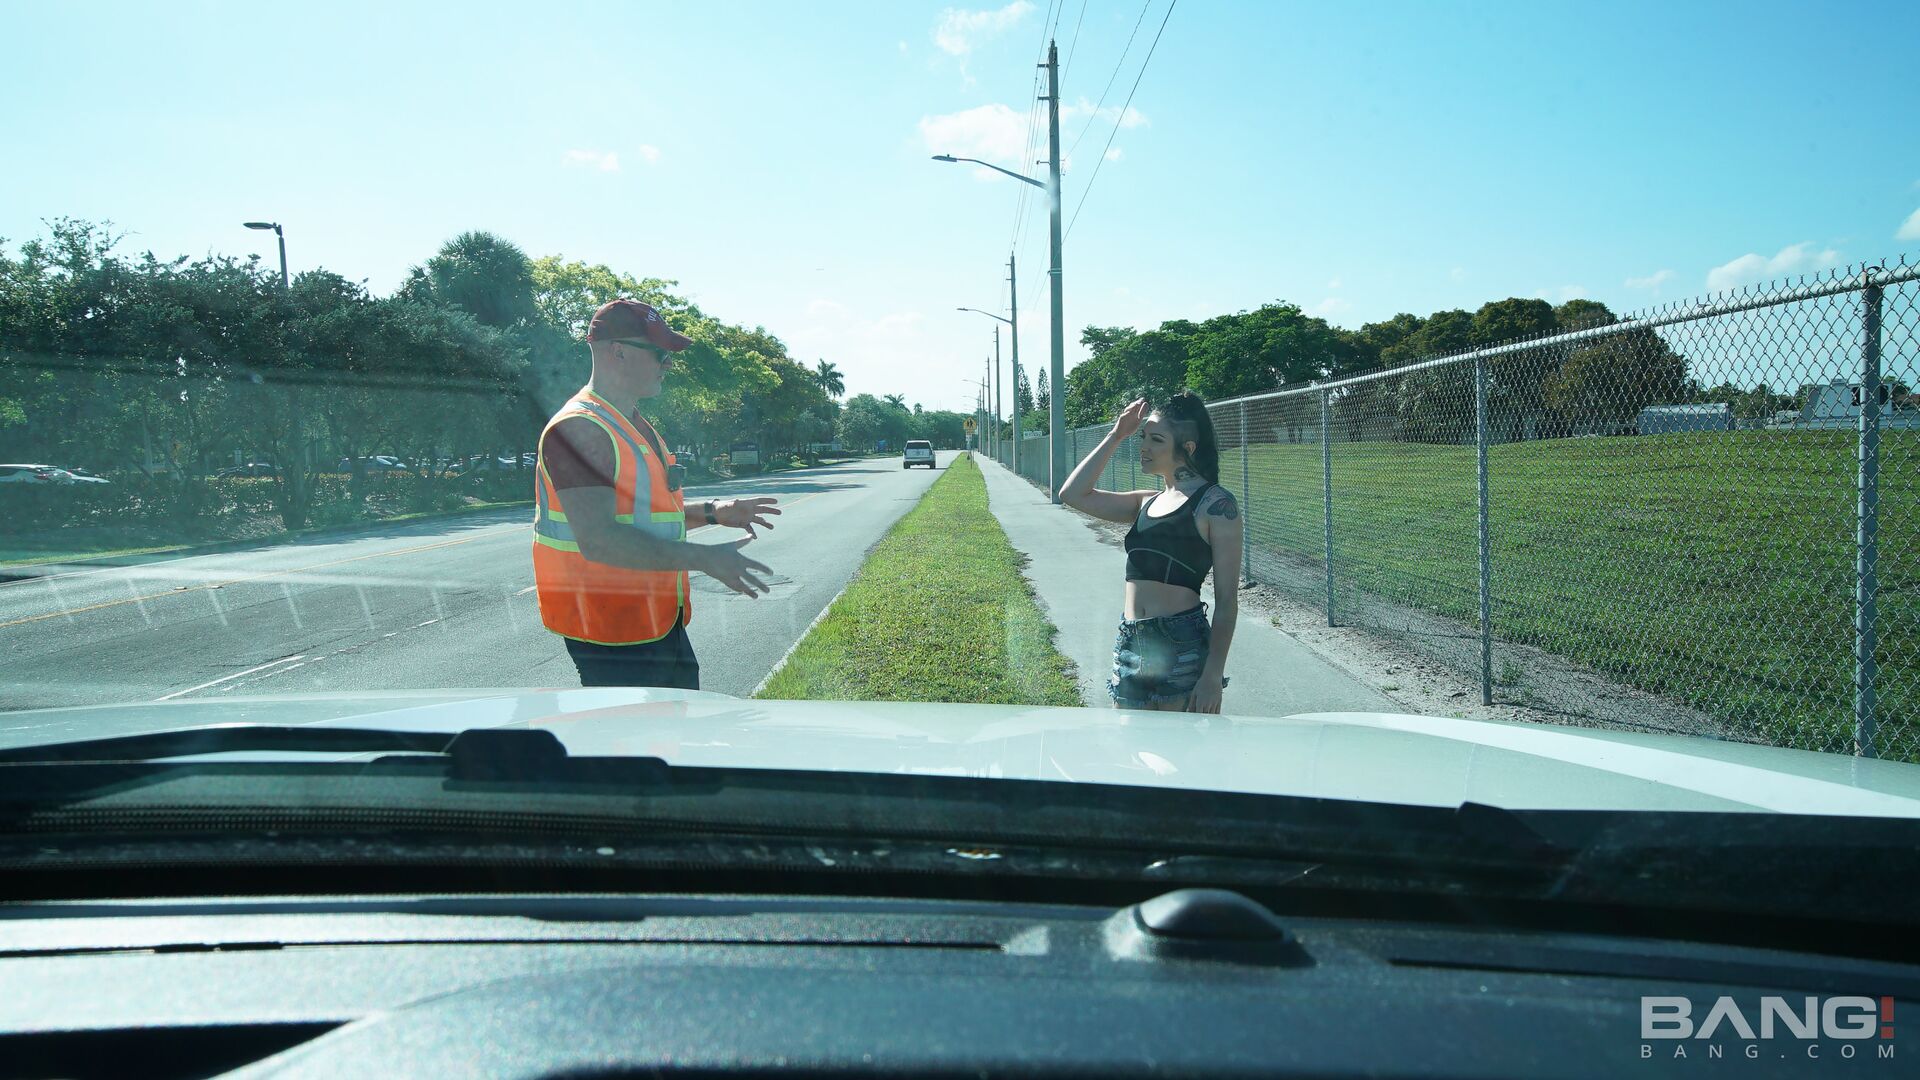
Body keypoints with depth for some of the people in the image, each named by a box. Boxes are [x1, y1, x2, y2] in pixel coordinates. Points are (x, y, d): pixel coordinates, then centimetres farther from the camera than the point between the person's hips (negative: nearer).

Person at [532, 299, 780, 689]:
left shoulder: (635, 425, 15)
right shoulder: (579, 429, -18)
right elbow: (598, 539, -28)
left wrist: (712, 512, 12)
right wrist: (703, 558, -28)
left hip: (660, 624, 10)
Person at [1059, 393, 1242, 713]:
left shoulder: (1215, 504, -5)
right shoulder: (1147, 503, 16)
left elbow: (1227, 600, -9)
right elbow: (1073, 494, 13)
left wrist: (1213, 675, -15)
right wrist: (1115, 437, 11)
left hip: (1184, 648, -7)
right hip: (1132, 647, 7)